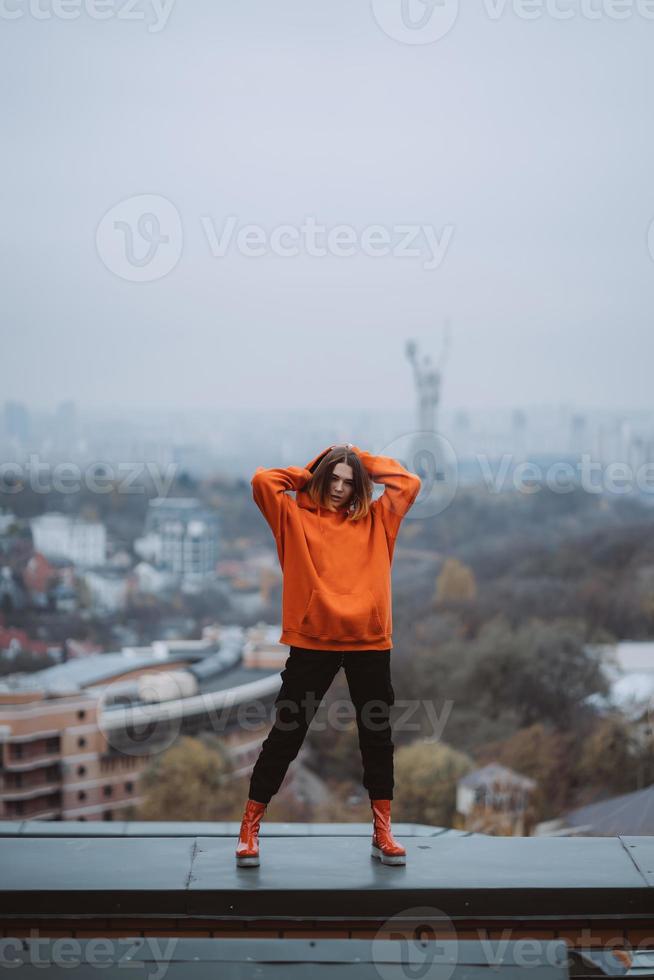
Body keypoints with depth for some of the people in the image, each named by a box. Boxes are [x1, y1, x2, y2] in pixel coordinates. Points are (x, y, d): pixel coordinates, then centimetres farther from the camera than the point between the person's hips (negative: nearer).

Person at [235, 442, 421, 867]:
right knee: (286, 735, 2)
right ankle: (250, 827, 10)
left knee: (377, 736, 9)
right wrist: (309, 472, 7)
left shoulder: (374, 521, 13)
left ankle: (382, 831, 19)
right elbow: (263, 480, -5)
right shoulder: (296, 517, 7)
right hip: (312, 641, -3)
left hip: (369, 642, 3)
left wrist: (364, 460, 12)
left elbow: (410, 483, 9)